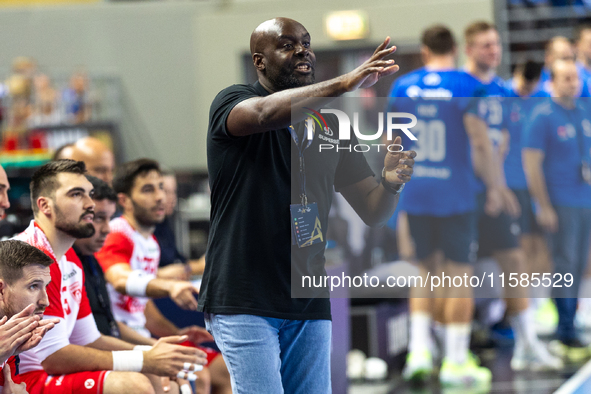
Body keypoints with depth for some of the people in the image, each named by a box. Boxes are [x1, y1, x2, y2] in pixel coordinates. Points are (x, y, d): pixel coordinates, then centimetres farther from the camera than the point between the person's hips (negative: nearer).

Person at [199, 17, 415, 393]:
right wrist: (343, 84, -40)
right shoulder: (232, 102, -2)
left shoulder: (329, 124, 13)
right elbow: (265, 113, -28)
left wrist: (391, 184, -14)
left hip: (309, 304, 5)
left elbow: (373, 211, 10)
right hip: (243, 302, -5)